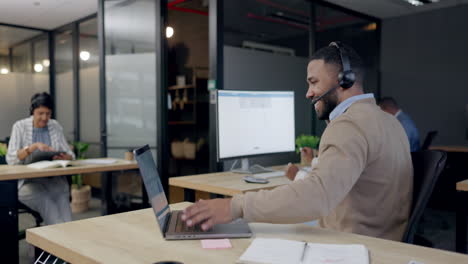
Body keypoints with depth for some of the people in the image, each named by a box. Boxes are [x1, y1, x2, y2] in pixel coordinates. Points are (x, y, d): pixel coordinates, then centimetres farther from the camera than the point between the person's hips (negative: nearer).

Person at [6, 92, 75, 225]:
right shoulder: (20, 126, 2)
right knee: (46, 201, -35)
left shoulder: (56, 126, 10)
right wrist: (33, 147, -24)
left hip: (54, 179, 2)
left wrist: (65, 157, -17)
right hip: (29, 181, -2)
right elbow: (11, 159, -9)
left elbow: (70, 154, 7)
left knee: (62, 199, -32)